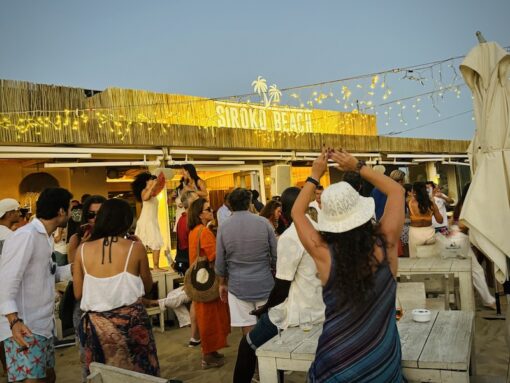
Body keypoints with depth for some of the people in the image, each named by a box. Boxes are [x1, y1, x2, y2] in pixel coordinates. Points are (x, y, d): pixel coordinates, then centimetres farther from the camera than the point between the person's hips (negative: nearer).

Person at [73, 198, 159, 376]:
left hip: (96, 324, 2)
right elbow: (148, 286, 5)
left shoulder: (83, 249, -3)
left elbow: (78, 293, 5)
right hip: (130, 321, -2)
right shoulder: (135, 247, -9)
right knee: (139, 373, 15)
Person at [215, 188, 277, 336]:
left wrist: (223, 283, 16)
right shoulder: (263, 222, -5)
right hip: (264, 283, 0)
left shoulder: (223, 227, -4)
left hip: (238, 285, 0)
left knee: (247, 327, 7)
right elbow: (275, 255, -1)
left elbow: (220, 262, 2)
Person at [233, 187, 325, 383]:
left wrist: (265, 307, 0)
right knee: (266, 317, 29)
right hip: (320, 308, 8)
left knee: (247, 345, 9)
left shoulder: (289, 237, -19)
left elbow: (282, 289, -18)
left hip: (300, 312, -8)